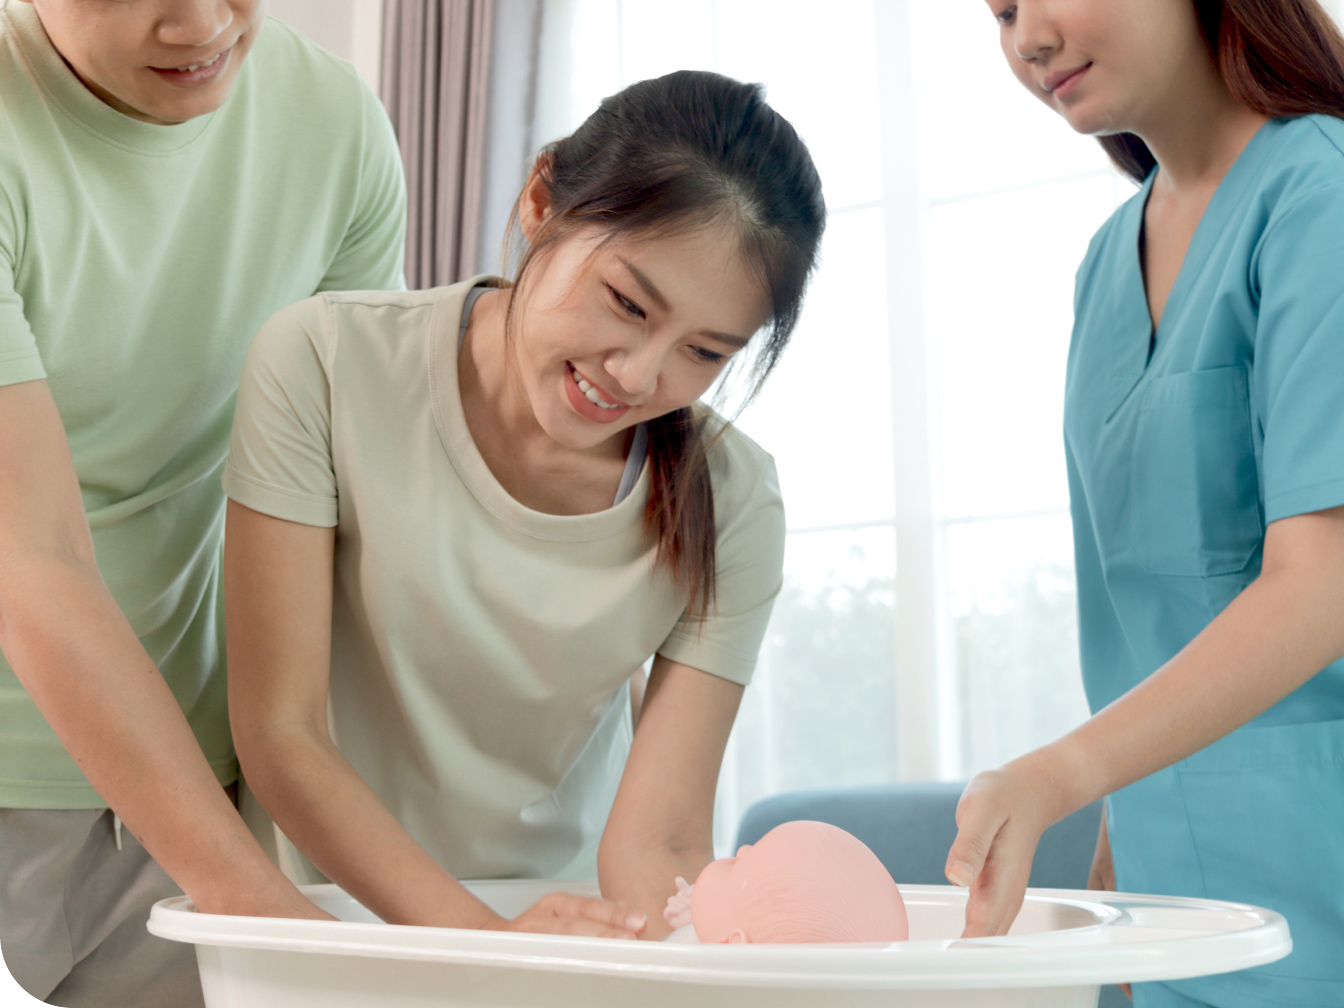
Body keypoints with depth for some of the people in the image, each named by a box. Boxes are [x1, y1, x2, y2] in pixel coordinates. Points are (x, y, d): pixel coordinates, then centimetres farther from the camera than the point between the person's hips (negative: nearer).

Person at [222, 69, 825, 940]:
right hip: (328, 895, -1)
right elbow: (279, 733, -16)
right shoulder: (325, 363, -16)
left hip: (564, 908, 1)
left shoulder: (730, 508, -12)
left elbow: (660, 842, -14)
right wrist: (483, 934, -28)